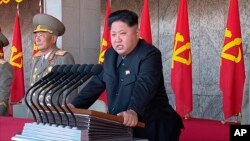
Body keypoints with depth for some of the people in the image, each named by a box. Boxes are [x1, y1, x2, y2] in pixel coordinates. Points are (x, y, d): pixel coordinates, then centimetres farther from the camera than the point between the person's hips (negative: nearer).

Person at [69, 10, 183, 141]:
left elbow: (144, 86, -32)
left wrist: (133, 111, -48)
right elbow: (97, 83, 13)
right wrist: (74, 105, 4)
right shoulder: (110, 55, 7)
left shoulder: (150, 55, -16)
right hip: (120, 127, 7)